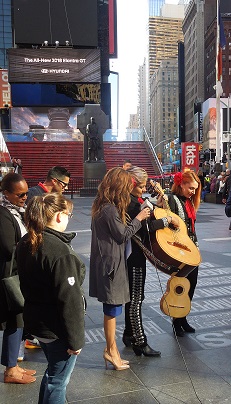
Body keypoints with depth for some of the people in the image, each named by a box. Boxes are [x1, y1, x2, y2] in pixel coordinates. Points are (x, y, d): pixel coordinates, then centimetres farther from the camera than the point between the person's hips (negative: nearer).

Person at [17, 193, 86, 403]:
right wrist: (75, 338, -16)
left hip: (36, 320, 8)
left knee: (53, 371, 27)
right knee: (58, 380, 11)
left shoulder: (25, 244, 0)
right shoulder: (60, 250, -27)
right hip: (58, 328, -8)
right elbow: (69, 299, -24)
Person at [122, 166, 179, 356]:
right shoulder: (131, 204, -21)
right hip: (135, 255, -11)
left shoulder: (132, 201, 11)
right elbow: (145, 227, -28)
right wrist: (167, 220, -19)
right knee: (136, 299, -2)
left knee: (133, 297, 19)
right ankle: (140, 342, 9)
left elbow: (143, 221, 15)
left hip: (132, 254, 11)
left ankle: (129, 334, 32)